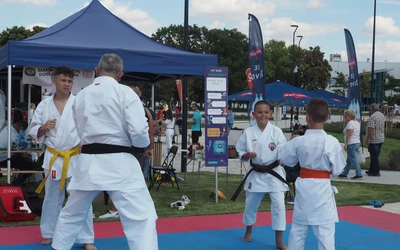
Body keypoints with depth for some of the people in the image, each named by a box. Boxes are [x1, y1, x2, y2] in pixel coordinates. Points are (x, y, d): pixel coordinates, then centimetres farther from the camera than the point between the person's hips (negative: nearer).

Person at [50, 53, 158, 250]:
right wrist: (144, 143, 7)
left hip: (88, 163, 6)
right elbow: (139, 131, -14)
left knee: (72, 213, 23)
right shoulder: (125, 93, -6)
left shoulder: (80, 96, 11)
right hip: (118, 164, -5)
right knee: (141, 216, -6)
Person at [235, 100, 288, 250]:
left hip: (274, 173, -2)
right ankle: (248, 232, 41)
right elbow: (240, 152, 3)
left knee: (278, 204, -7)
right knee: (251, 204, 14)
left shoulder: (276, 131, -8)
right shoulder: (248, 132, -4)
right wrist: (247, 155, -18)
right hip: (256, 173, 2)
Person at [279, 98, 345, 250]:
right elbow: (337, 171, -6)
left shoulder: (298, 141, -8)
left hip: (303, 187, 3)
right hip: (322, 189, -3)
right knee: (325, 232, 1)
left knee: (298, 229, 17)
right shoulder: (332, 142, -14)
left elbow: (284, 160, 7)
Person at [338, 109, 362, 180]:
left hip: (351, 144, -10)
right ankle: (344, 174, 22)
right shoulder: (357, 122, 14)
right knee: (349, 160, 15)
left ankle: (359, 175, -6)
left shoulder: (350, 123, -15)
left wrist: (345, 144, -21)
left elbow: (349, 134, -22)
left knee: (353, 160, -6)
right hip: (357, 142, 10)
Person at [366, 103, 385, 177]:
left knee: (374, 156, -3)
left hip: (374, 140, -9)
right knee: (375, 156, 15)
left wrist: (368, 139, -22)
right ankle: (372, 170, 24)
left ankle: (376, 171, -2)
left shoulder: (372, 117, -19)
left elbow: (371, 129, -25)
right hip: (381, 138, 9)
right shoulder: (382, 115, 10)